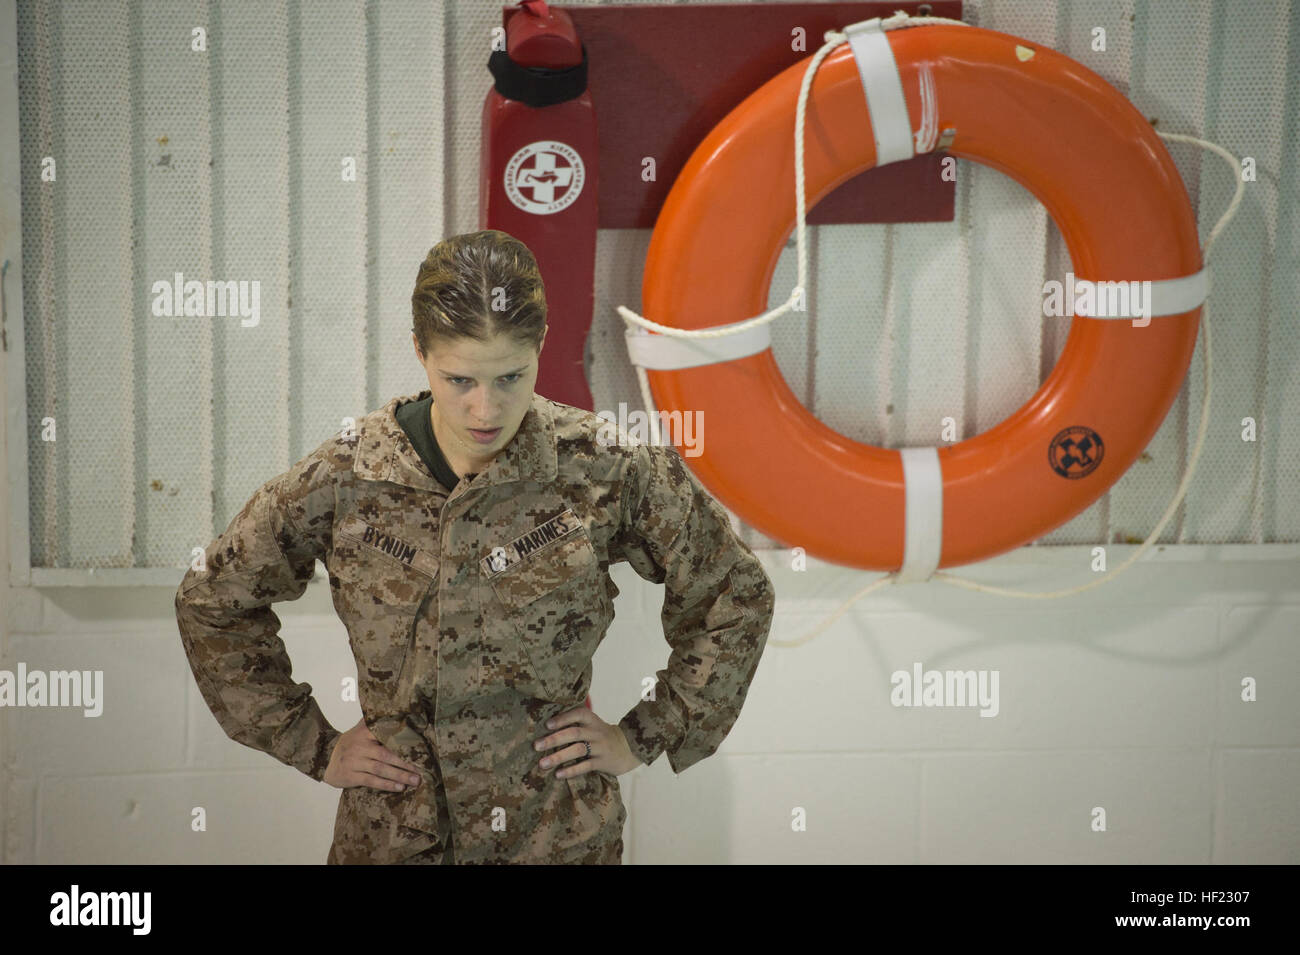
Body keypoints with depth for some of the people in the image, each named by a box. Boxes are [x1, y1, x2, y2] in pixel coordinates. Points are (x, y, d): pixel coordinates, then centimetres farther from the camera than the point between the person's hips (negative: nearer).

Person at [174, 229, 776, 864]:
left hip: (561, 833, -1)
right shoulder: (342, 480, -11)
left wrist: (643, 738, -2)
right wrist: (312, 746, 1)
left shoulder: (606, 470, -13)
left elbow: (737, 598, -1)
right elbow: (210, 603, 4)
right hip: (391, 832, 1)